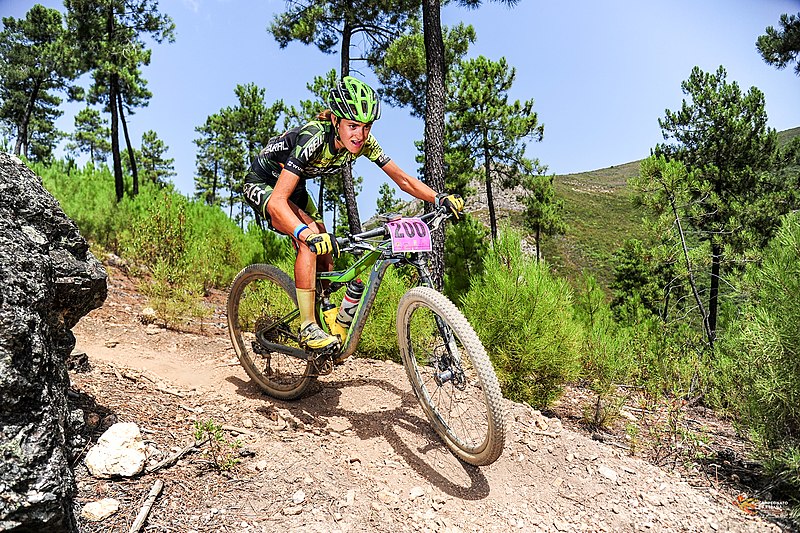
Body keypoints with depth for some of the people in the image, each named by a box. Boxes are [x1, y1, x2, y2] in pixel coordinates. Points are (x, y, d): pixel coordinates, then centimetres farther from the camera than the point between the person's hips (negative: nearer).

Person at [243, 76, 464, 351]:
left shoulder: (363, 142, -18)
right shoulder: (314, 138, -37)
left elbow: (402, 179, -13)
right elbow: (278, 200, -43)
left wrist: (440, 198, -28)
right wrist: (307, 234, -60)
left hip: (294, 186, 7)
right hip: (263, 183, -7)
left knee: (325, 259, -1)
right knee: (311, 239, -30)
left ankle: (324, 318, 20)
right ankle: (308, 328, -21)